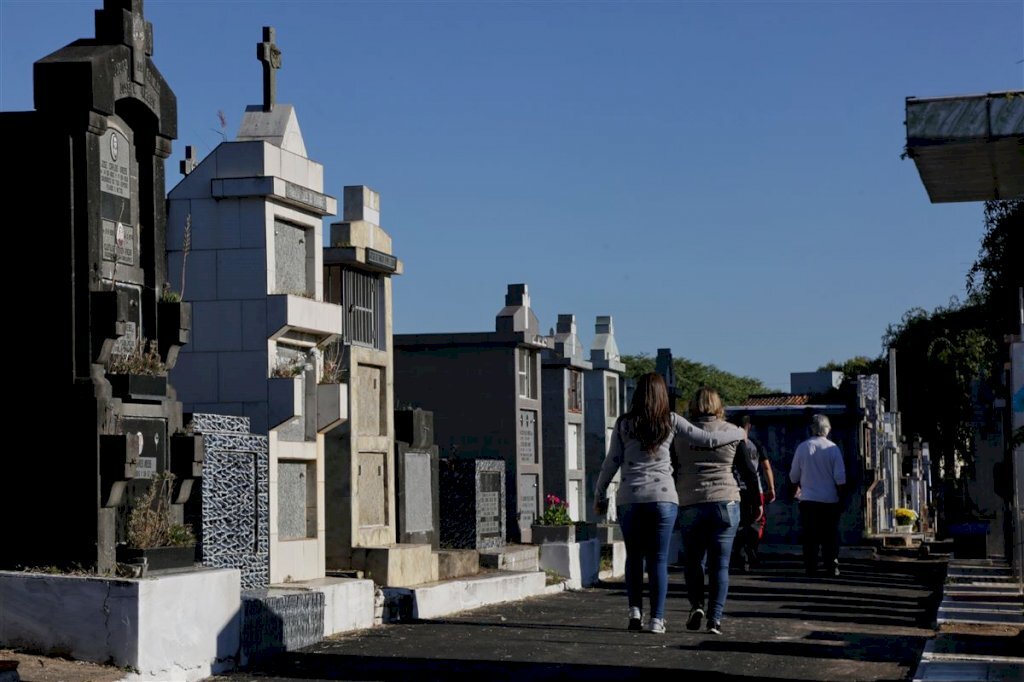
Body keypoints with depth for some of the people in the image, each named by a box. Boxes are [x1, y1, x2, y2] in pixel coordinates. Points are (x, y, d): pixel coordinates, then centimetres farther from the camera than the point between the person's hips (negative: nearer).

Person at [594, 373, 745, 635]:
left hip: (629, 498, 1)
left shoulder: (624, 424, 4)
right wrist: (739, 433, 20)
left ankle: (635, 610, 1)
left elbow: (611, 462, 3)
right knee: (659, 559, 3)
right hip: (663, 497, -1)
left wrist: (599, 496, 12)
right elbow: (708, 439, 3)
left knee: (633, 556, 13)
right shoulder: (670, 421, 2)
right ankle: (656, 619, -1)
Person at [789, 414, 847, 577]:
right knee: (830, 536, 6)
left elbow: (794, 476, 6)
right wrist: (841, 496, 7)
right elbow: (840, 478, -6)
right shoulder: (833, 449, -5)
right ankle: (832, 567, 3)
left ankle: (811, 568, 2)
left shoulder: (802, 448, -2)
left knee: (810, 536, 5)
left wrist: (799, 487, 25)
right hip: (830, 501, -1)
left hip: (808, 500, 1)